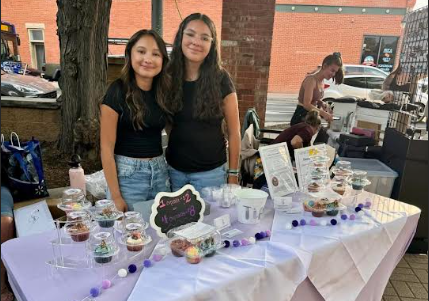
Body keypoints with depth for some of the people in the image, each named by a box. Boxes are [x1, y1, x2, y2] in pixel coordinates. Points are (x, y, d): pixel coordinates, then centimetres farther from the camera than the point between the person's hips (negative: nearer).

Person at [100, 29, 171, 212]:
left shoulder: (163, 92, 3)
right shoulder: (117, 92, -12)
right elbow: (107, 148, -12)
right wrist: (116, 196, -13)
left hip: (160, 172, 5)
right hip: (127, 175, -5)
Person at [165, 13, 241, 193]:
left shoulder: (221, 80, -10)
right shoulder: (169, 78, -2)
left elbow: (233, 132, -5)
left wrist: (233, 173, -5)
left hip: (210, 172, -3)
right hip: (173, 169, 3)